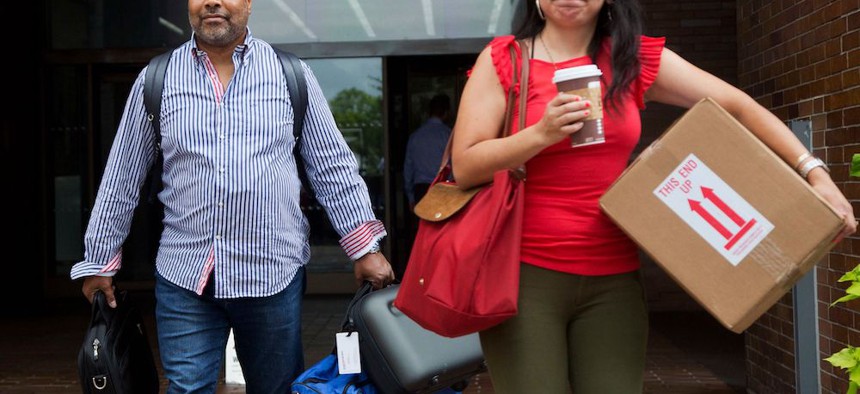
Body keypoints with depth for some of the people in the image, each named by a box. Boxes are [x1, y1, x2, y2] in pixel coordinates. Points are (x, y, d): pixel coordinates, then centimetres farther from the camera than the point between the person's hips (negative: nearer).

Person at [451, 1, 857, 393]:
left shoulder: (635, 59, 7)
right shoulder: (502, 59, 0)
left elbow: (737, 105, 7)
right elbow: (465, 167, -6)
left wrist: (815, 172, 0)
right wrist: (541, 134, -20)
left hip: (612, 278, 3)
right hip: (523, 274, -2)